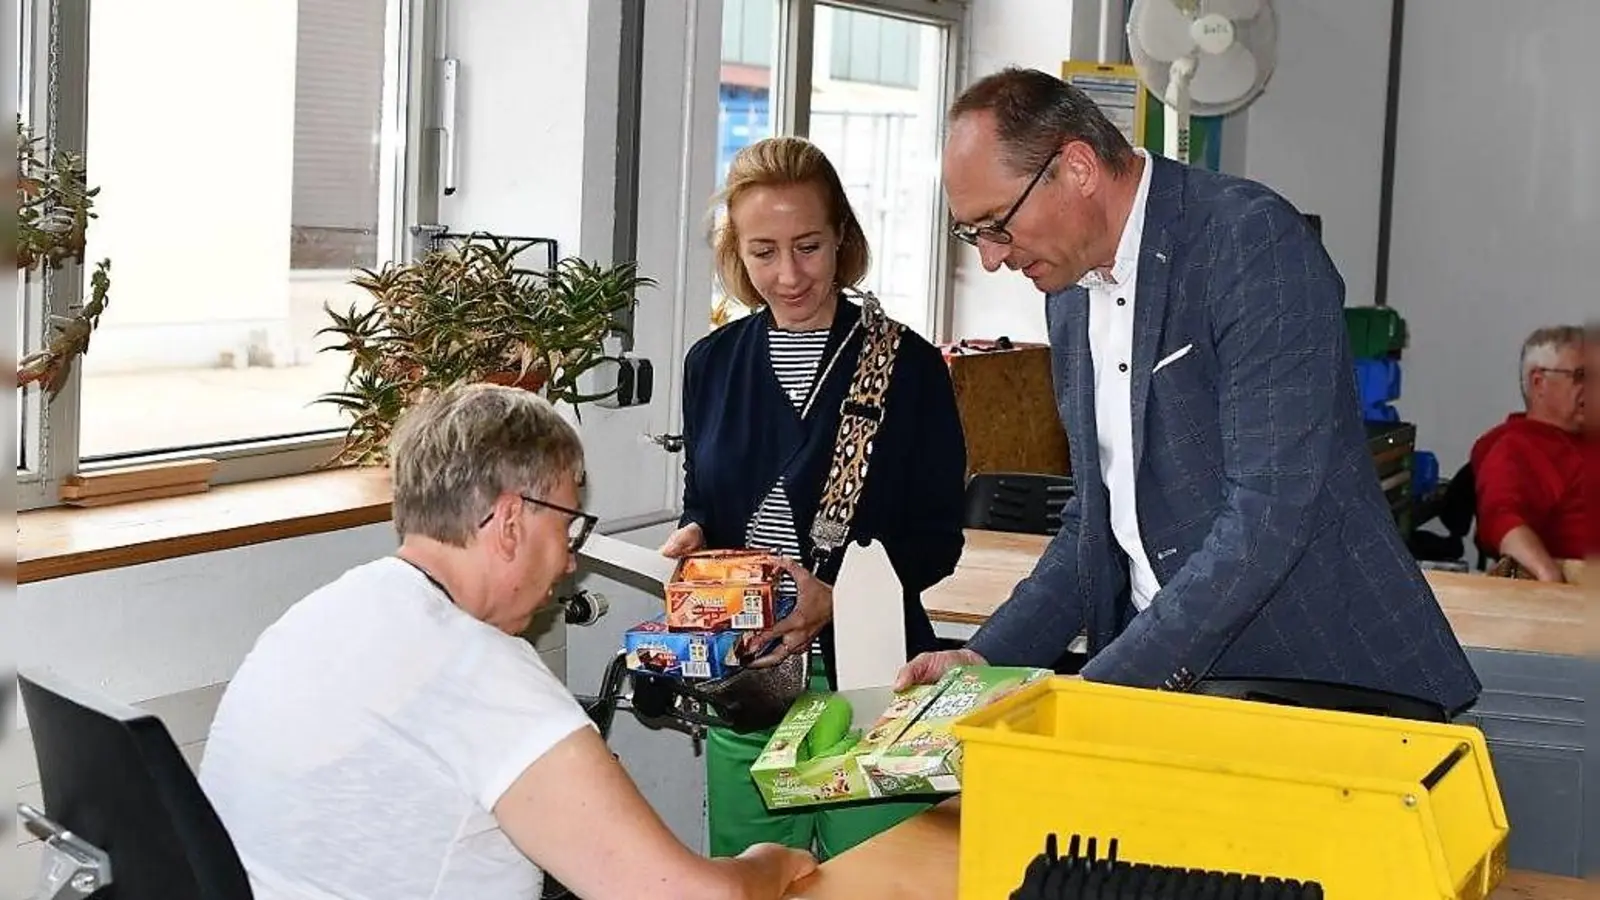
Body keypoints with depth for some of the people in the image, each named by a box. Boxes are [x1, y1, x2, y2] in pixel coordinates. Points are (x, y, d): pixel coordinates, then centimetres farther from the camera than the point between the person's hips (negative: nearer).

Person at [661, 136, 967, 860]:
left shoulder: (906, 365, -3)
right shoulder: (713, 363, 9)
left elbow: (938, 537, -3)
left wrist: (837, 596, -19)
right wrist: (694, 537, -5)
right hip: (745, 675, 4)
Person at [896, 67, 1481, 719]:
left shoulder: (1254, 242, -14)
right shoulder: (1069, 294, 12)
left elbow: (1269, 515, -21)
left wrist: (1100, 687, -22)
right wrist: (986, 659, 4)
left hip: (1324, 678, -6)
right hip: (1166, 683, 7)